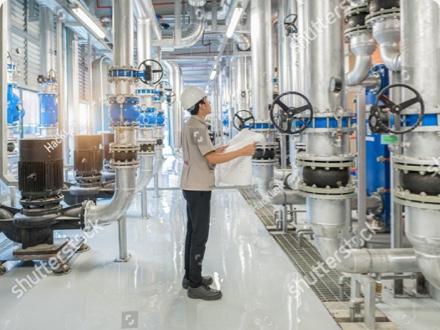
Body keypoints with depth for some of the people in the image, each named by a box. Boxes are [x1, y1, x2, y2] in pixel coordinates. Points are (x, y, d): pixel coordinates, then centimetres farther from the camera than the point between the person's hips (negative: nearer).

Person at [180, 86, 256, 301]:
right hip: (198, 188, -10)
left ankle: (190, 276, 24)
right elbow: (212, 159, -24)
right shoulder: (197, 127, -20)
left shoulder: (190, 125, 12)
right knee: (200, 235, -5)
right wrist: (242, 152, -19)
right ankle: (195, 285, 2)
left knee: (193, 231, 15)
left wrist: (219, 149, 21)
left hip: (193, 186, 10)